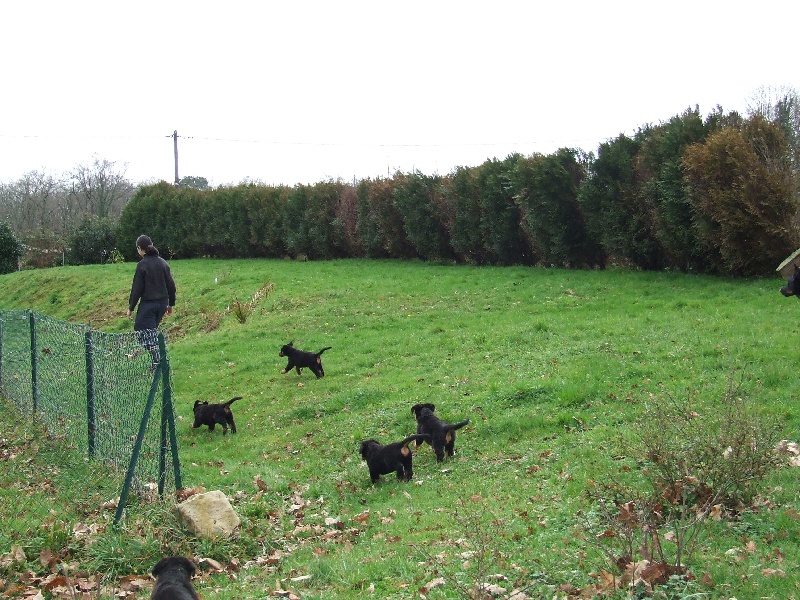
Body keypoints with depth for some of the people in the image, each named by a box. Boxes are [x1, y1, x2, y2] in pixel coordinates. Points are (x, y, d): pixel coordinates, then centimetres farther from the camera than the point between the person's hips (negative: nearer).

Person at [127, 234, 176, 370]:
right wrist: (171, 304, 19)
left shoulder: (142, 265, -12)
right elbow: (171, 285, 9)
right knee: (152, 329, 20)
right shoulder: (163, 263, 6)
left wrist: (131, 307, -2)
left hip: (148, 304, -7)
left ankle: (157, 360, -10)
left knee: (141, 329, -1)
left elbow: (137, 289, -11)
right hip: (162, 303, 7)